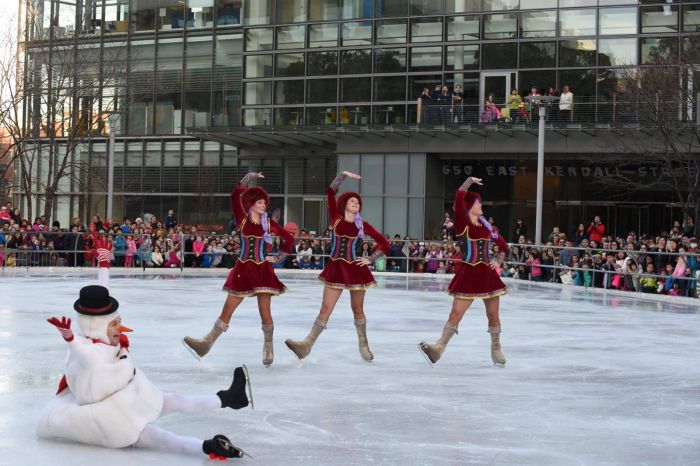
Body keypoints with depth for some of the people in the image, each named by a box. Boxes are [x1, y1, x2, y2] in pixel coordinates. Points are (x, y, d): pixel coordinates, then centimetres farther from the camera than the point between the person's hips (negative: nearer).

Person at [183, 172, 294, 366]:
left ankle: (268, 348, 16)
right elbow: (235, 196, -11)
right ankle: (206, 344, 3)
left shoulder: (269, 224, 4)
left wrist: (280, 257, 10)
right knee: (227, 309, 0)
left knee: (265, 312, 0)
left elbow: (289, 239, 15)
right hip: (243, 269, 0)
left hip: (263, 270, 0)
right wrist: (248, 178, -11)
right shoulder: (242, 220, 1)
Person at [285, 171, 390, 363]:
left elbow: (383, 243, 8)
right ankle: (307, 344, -4)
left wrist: (370, 259, 1)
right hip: (336, 268, 0)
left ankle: (363, 345, 25)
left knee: (358, 309, 10)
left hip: (355, 269, 0)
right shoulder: (335, 219, 3)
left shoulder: (362, 225, 3)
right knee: (325, 308, -3)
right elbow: (330, 191, -3)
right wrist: (344, 175, -5)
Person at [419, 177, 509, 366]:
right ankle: (439, 347, -5)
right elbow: (459, 198, -22)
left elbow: (502, 244, 22)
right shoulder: (462, 223, -6)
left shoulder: (485, 224, 9)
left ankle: (496, 349, 25)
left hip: (487, 274, 4)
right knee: (456, 313, -8)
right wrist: (470, 181, -10)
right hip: (468, 274, -4)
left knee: (493, 315, 10)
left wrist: (498, 261, 10)